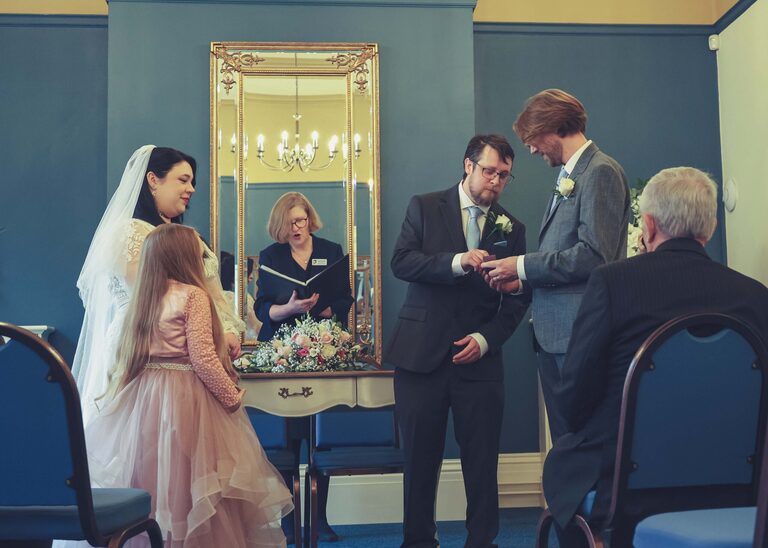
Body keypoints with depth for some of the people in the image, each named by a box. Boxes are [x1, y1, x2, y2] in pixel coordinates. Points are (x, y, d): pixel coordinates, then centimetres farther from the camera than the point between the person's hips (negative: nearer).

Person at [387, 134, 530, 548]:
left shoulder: (511, 228, 11)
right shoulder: (425, 208, 6)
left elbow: (518, 297, 8)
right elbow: (401, 262, -7)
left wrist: (486, 338, -7)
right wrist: (456, 263, -21)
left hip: (479, 358, 1)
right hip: (422, 354, -1)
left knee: (482, 460, 4)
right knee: (420, 459, 7)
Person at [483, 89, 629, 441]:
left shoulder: (601, 171, -9)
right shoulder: (568, 176, 18)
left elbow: (594, 255, -19)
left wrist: (524, 266, -12)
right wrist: (522, 280, 7)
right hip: (553, 333, 9)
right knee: (563, 439, 13)